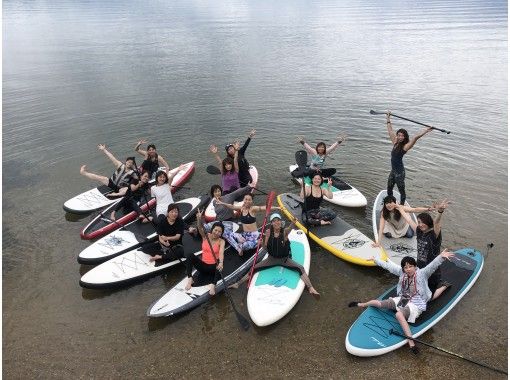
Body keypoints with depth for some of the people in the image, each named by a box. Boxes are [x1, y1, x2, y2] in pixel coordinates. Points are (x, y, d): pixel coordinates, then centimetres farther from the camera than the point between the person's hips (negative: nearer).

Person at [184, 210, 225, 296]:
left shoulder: (221, 241, -6)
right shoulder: (205, 236, -1)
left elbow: (221, 253, -26)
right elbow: (200, 228, -21)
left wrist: (221, 263, -47)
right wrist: (199, 219, -44)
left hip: (213, 267, -2)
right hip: (203, 265, 2)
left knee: (220, 266, -36)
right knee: (189, 254, -22)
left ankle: (213, 284, -45)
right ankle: (190, 279, -20)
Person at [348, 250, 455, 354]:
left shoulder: (422, 273, -15)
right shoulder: (402, 272, 0)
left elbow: (433, 265, -32)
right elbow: (389, 265, 13)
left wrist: (441, 257, -51)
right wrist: (376, 260, 23)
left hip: (415, 305, -6)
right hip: (403, 300, 6)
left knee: (399, 314, -36)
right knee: (379, 303, 0)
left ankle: (411, 342, -38)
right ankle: (361, 305, 28)